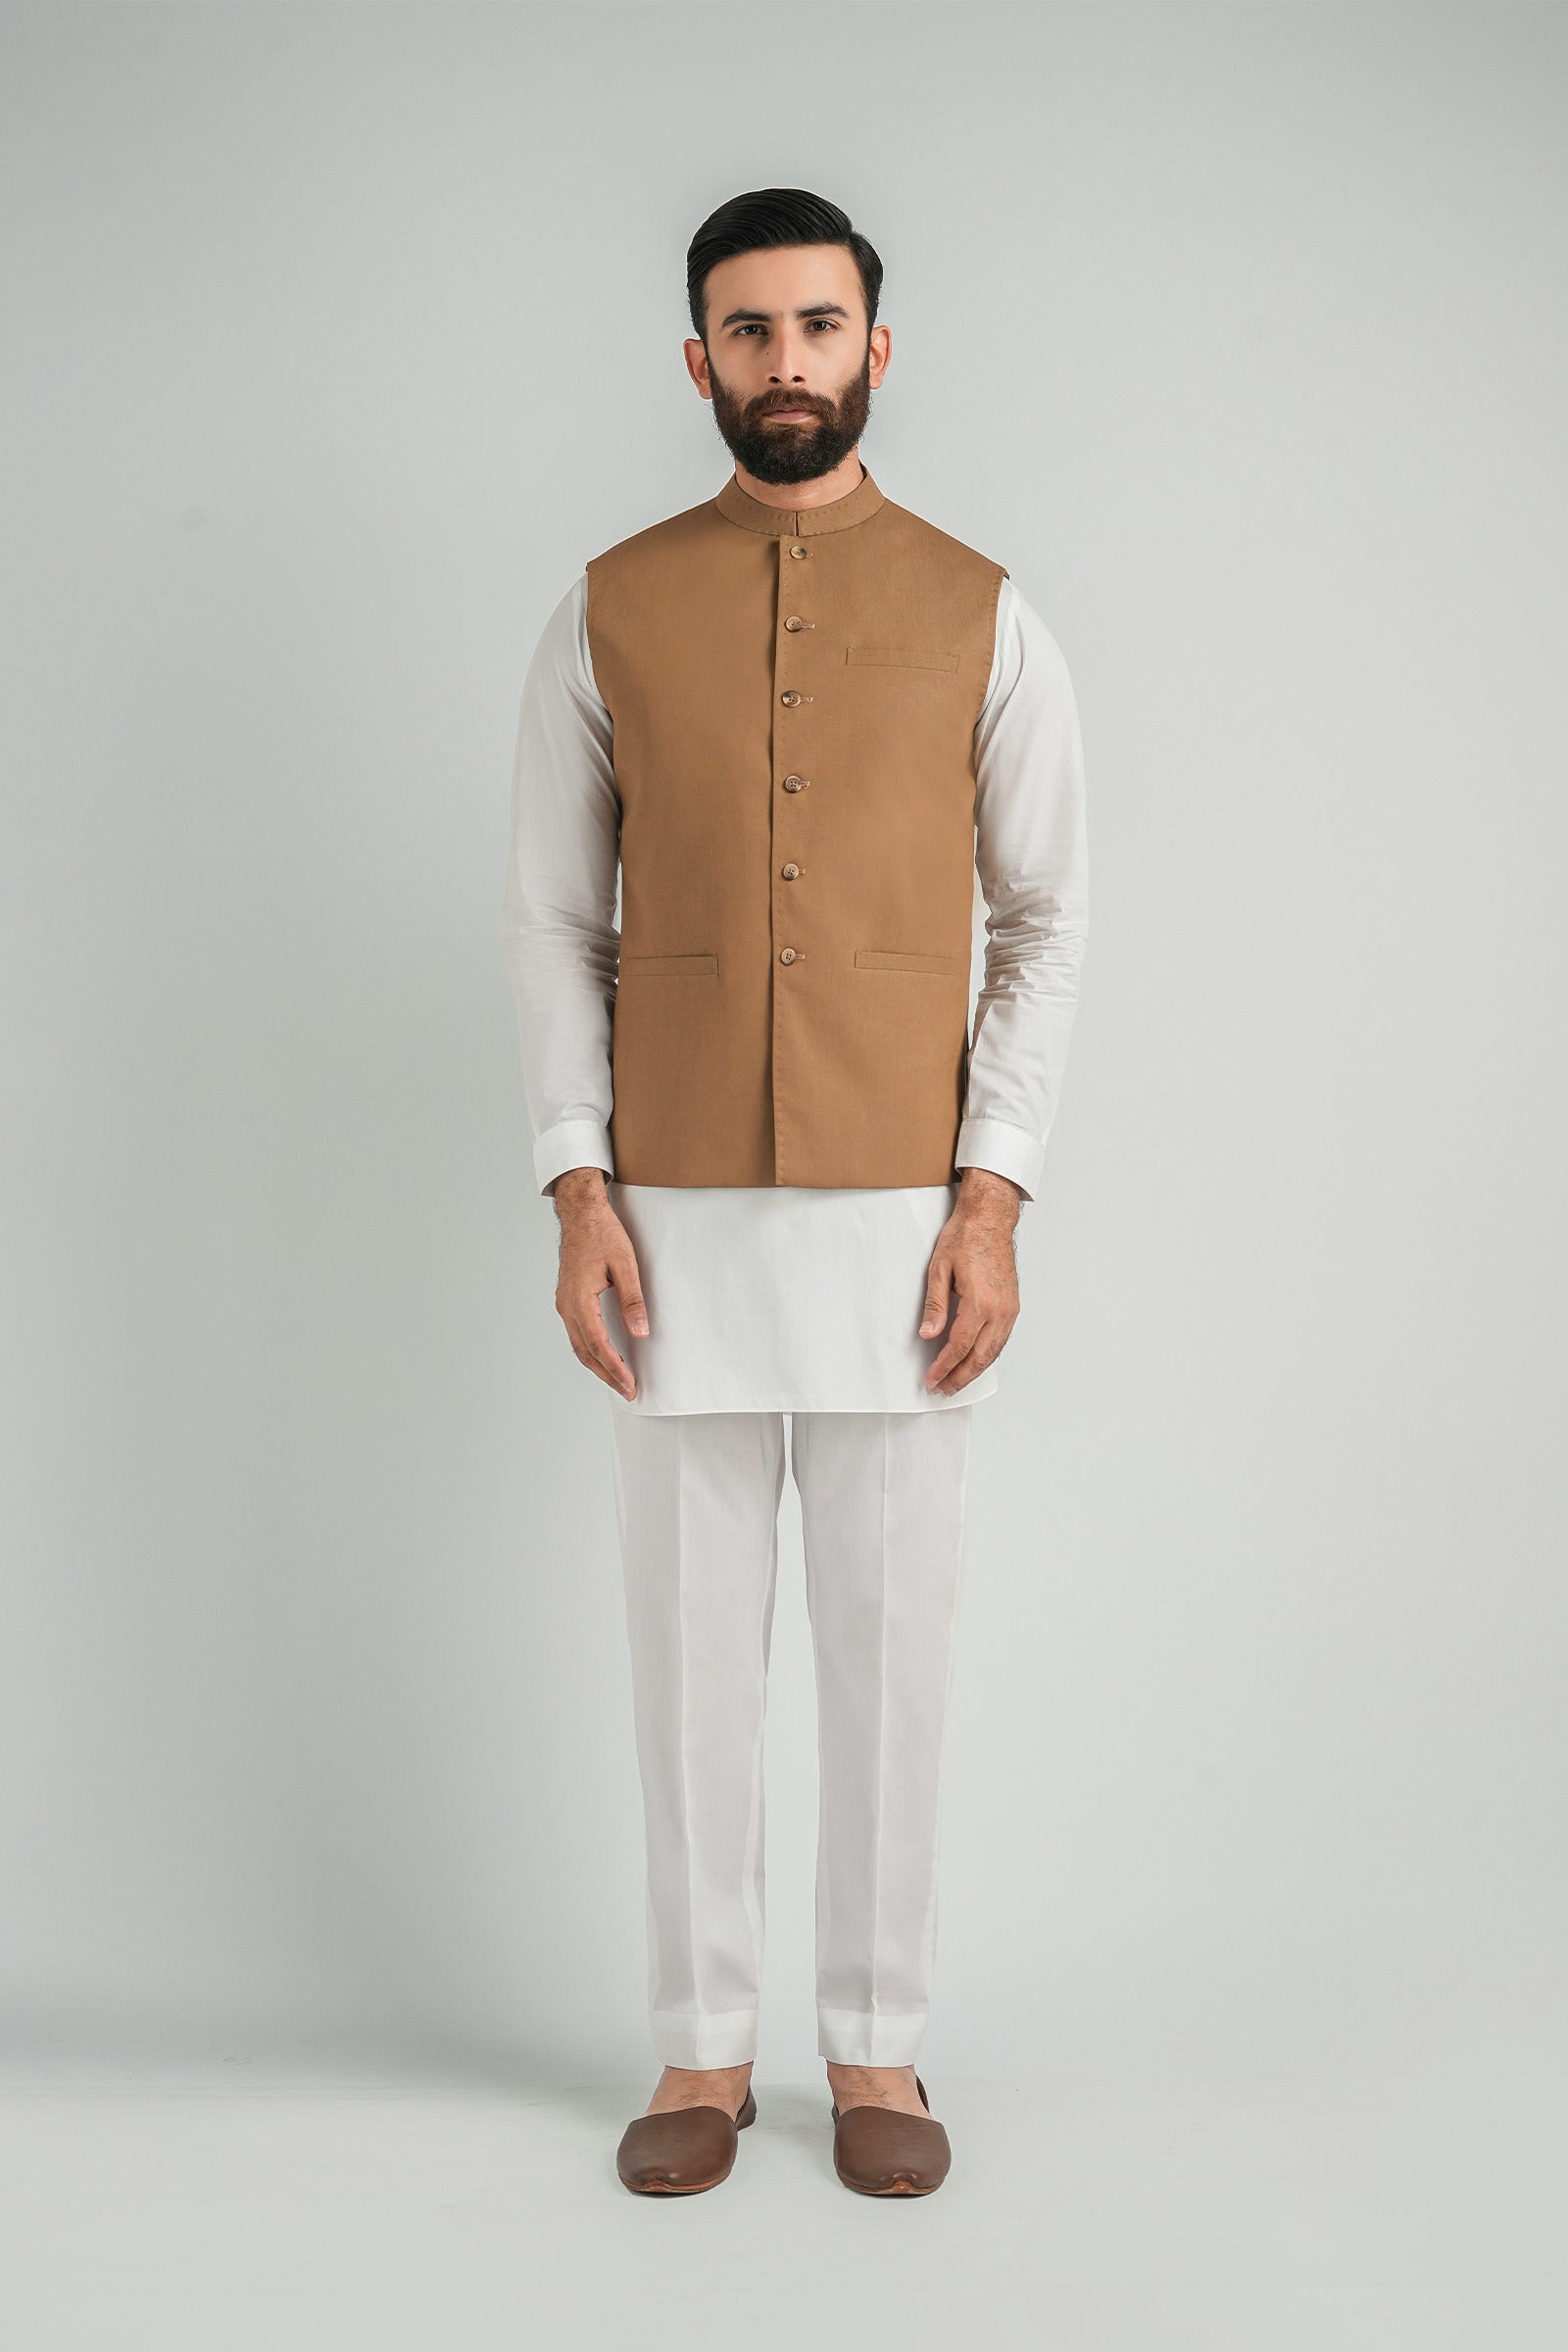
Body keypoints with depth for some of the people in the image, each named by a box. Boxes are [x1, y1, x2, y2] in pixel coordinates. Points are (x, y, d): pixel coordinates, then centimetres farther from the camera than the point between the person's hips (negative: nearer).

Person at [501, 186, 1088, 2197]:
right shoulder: (609, 614, 4)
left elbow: (1045, 926, 3)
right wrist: (578, 1194, -7)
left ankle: (877, 2048, 20)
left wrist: (993, 1203, -7)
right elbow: (555, 921, 4)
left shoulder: (983, 619, 3)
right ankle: (704, 2048, 20)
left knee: (892, 1631, 5)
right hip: (677, 1211, 1)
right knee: (691, 1631, 6)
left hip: (899, 1214, 0)